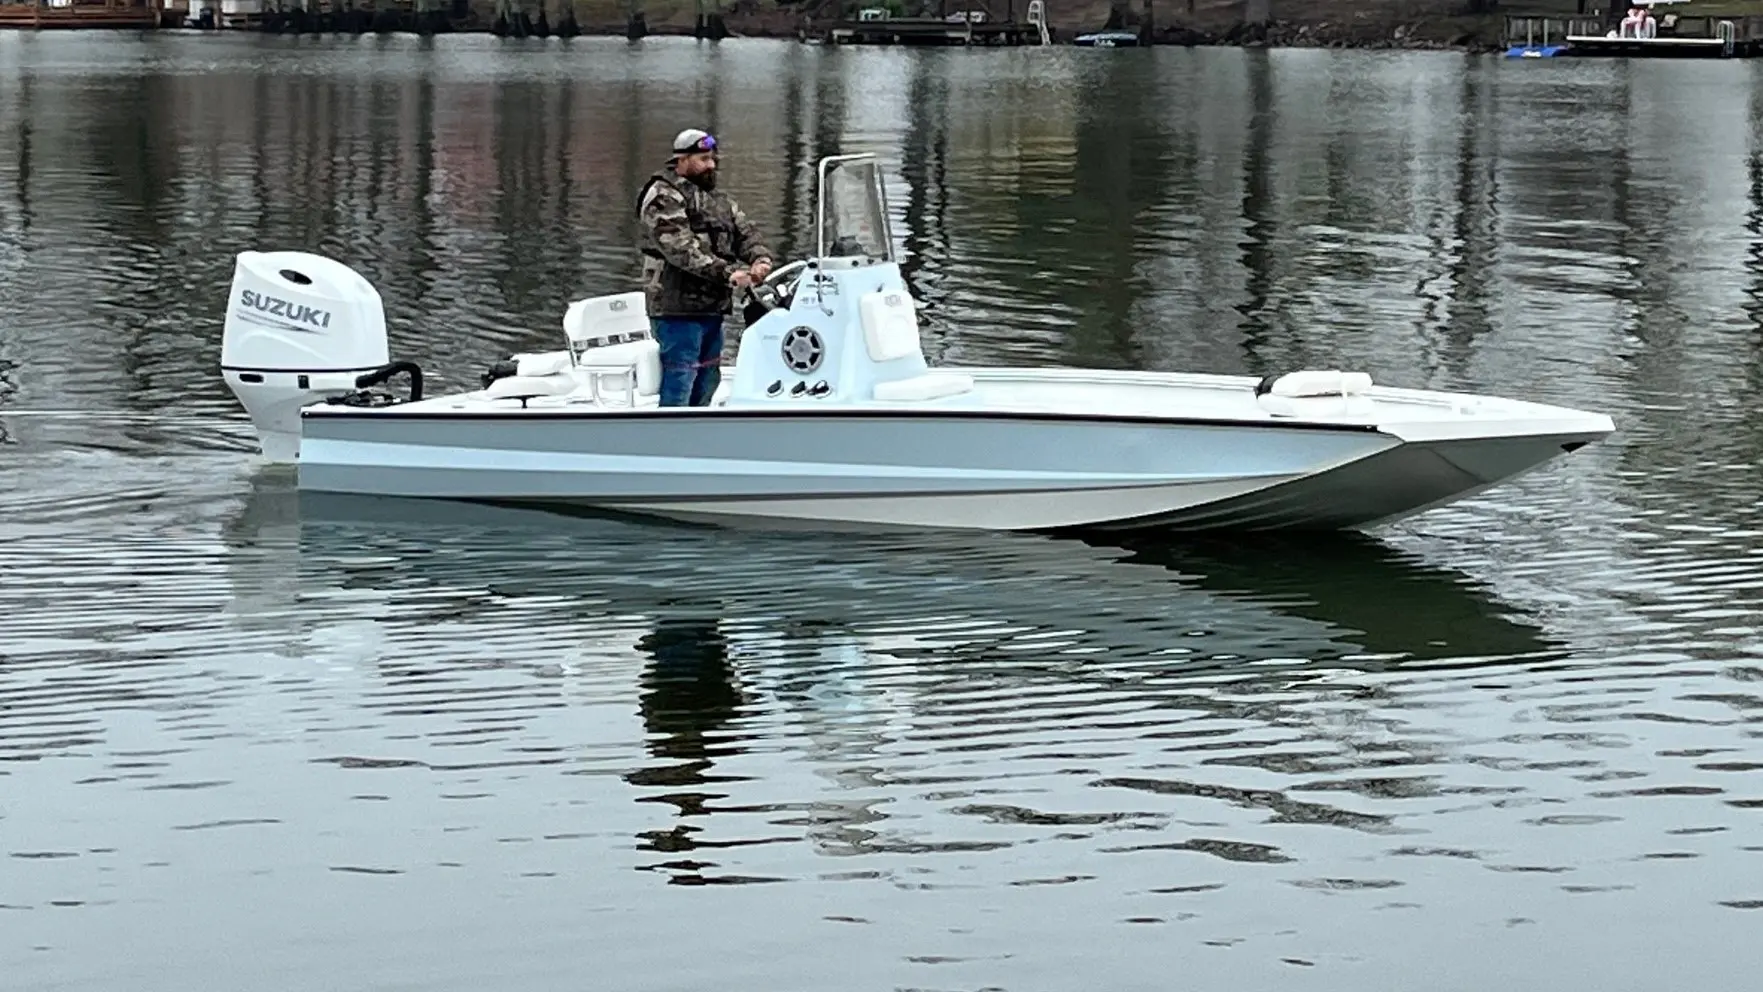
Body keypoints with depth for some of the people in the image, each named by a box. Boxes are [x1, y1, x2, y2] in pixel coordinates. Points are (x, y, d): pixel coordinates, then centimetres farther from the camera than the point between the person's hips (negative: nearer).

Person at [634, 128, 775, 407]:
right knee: (678, 385, -12)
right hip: (678, 308, -9)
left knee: (705, 384, 15)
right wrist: (726, 272, -28)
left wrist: (760, 258, -12)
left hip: (713, 308, 9)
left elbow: (745, 232, 13)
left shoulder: (720, 201, 20)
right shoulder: (663, 197, -9)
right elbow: (680, 248, -21)